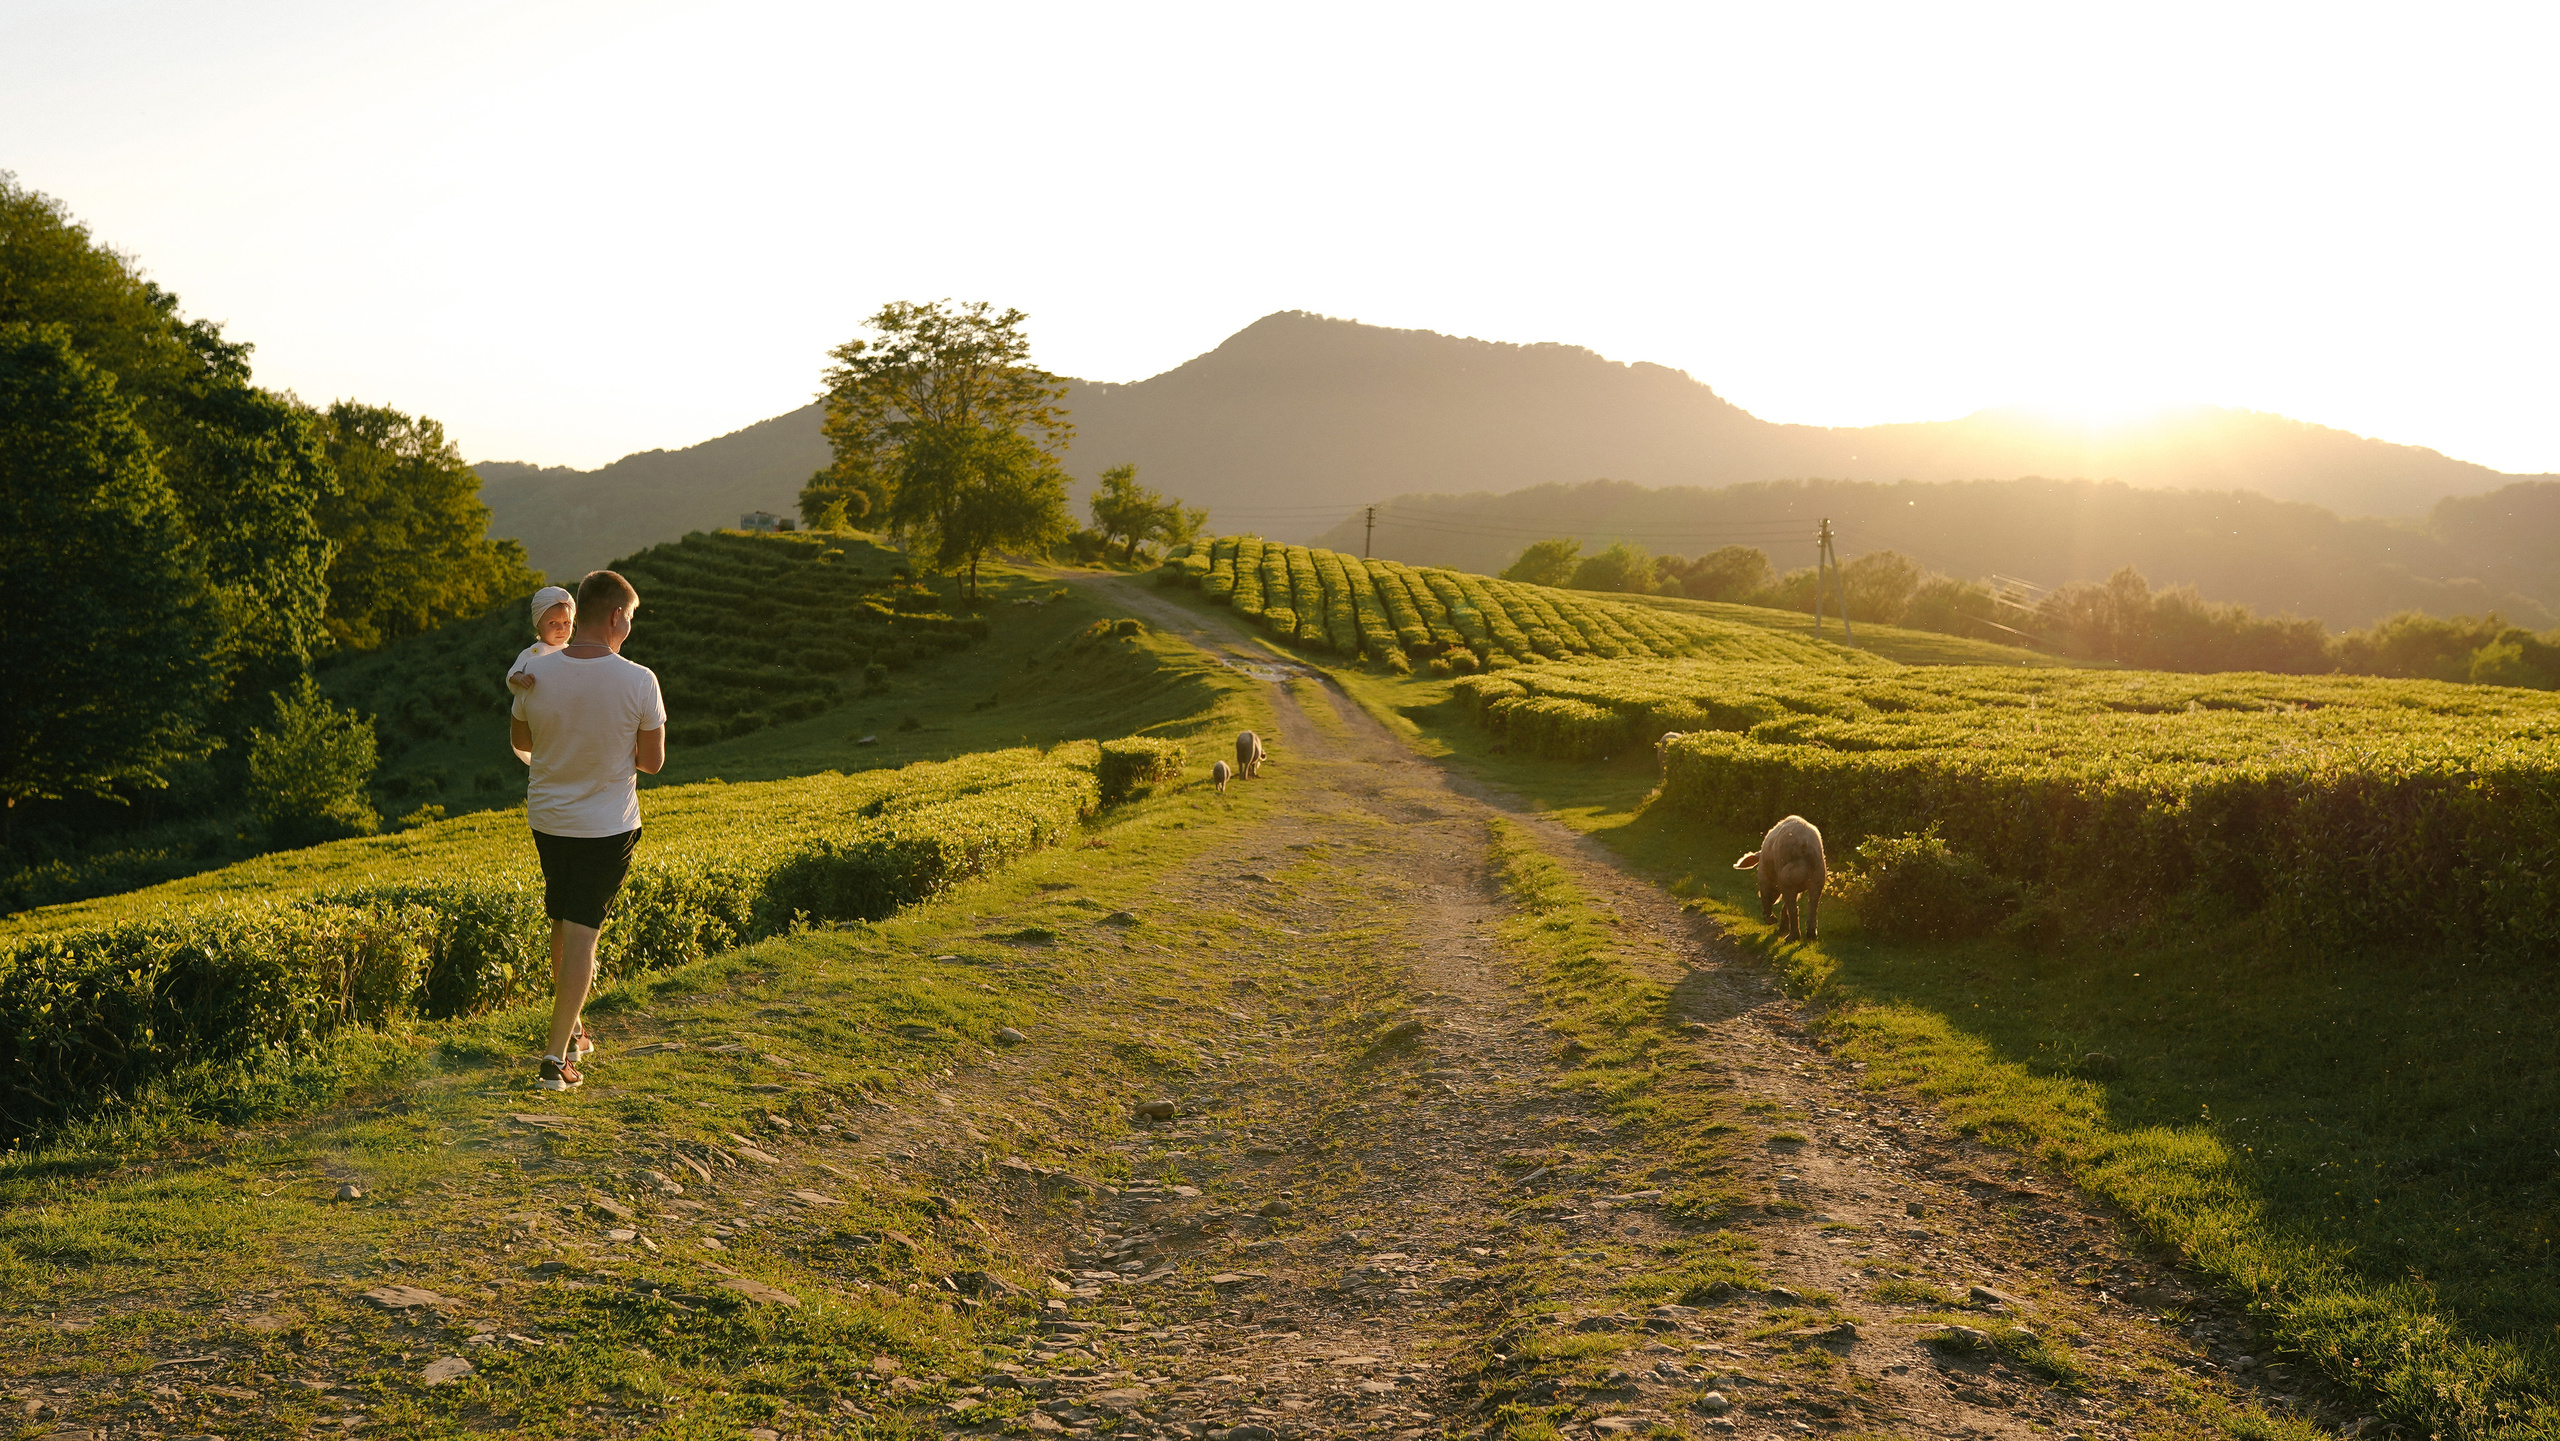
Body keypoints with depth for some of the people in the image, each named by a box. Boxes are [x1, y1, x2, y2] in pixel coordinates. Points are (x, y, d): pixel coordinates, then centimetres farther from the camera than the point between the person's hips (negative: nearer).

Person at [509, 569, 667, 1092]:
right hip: (608, 827, -4)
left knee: (562, 925, 21)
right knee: (583, 932, 0)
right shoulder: (638, 681, -19)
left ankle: (571, 1029, 37)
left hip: (547, 818, 4)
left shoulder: (535, 673, -9)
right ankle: (556, 1057, -4)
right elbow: (653, 760, -8)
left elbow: (521, 740, 7)